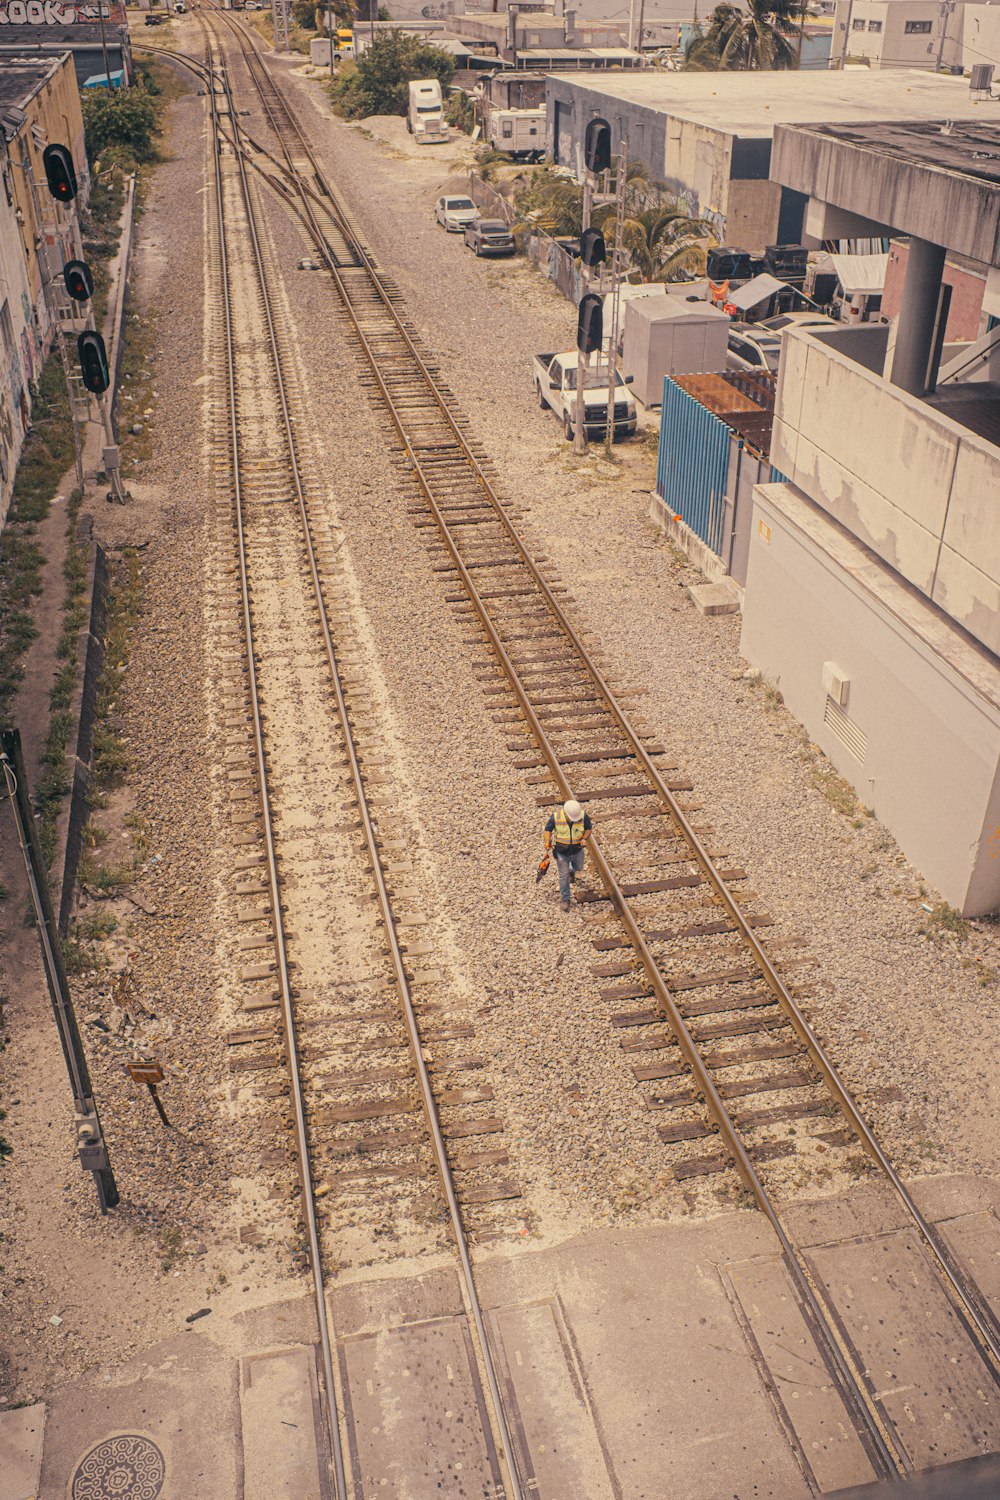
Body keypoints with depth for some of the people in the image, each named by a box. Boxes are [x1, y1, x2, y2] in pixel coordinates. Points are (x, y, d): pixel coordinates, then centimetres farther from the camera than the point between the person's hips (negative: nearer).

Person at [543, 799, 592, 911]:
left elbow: (588, 828, -7)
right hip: (561, 852, -2)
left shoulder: (583, 816, -25)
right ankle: (565, 899, 29)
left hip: (577, 850, 2)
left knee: (578, 868, 29)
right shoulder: (556, 816, -28)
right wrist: (547, 842, -27)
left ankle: (572, 870, 67)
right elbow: (548, 829, -12)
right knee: (563, 876, 8)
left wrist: (584, 838, -25)